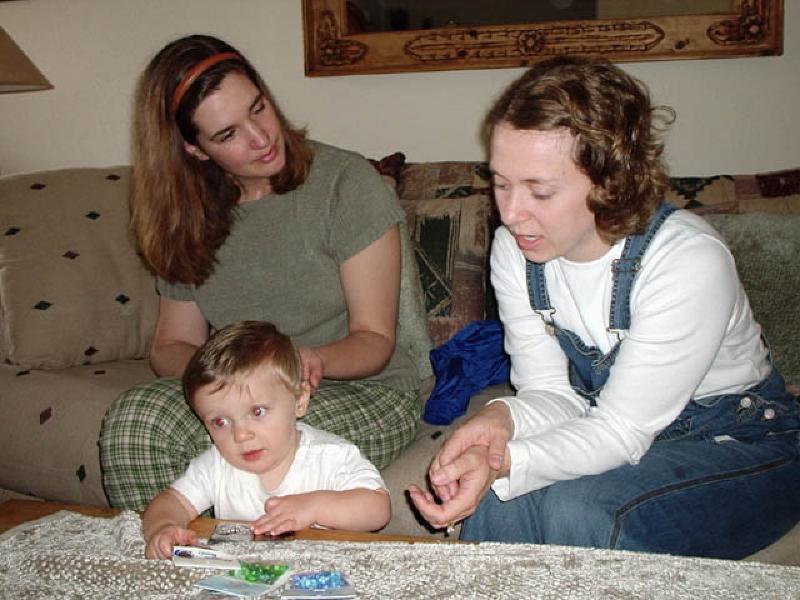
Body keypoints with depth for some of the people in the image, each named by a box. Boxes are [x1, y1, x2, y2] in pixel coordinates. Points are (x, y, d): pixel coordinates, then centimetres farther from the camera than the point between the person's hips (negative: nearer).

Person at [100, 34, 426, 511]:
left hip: (363, 390, -3)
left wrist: (314, 360, -30)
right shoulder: (190, 220, 6)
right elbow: (170, 345, 8)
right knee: (134, 416, -25)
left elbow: (375, 339, -8)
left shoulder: (347, 182, -9)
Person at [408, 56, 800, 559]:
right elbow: (551, 392, -7)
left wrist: (504, 462, -43)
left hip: (741, 445, -4)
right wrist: (502, 419, -31)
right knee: (494, 503, -24)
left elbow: (622, 429, -27)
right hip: (610, 428, 5)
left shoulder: (689, 262, -29)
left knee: (576, 511, -31)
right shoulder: (514, 249, -10)